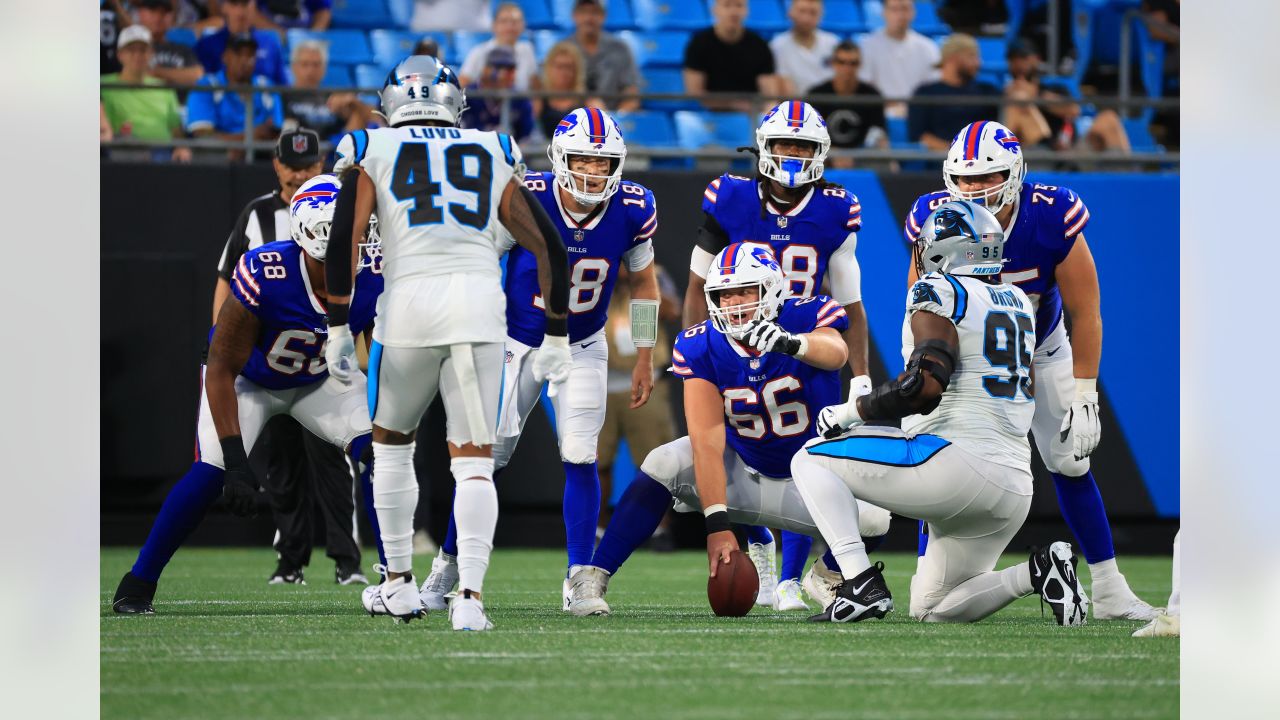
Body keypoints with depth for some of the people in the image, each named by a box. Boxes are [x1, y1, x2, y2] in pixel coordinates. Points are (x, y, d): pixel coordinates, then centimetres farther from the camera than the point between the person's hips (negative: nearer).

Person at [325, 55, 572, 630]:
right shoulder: (493, 157, 20)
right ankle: (470, 597, -14)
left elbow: (342, 242, 3)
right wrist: (556, 339, 22)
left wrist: (338, 329, 9)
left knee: (392, 443, 21)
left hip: (410, 302, -1)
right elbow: (550, 247, 17)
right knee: (474, 459, 2)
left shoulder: (373, 153, 15)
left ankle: (399, 584, 24)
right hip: (480, 302, 1)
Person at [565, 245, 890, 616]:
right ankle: (592, 579, -23)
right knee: (664, 465, -27)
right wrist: (717, 524, -36)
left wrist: (792, 342, -69)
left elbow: (836, 353, -45)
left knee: (872, 521, -24)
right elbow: (707, 441, -26)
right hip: (742, 470, 0)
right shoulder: (702, 349, -19)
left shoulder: (805, 318, -20)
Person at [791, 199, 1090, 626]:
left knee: (811, 460, 5)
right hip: (1014, 485, 8)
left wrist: (852, 410, -7)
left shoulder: (939, 292, -6)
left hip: (957, 460, -8)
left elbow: (926, 383, -19)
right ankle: (1039, 573, -2)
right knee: (932, 611, 20)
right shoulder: (1017, 302, 19)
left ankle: (862, 584, -11)